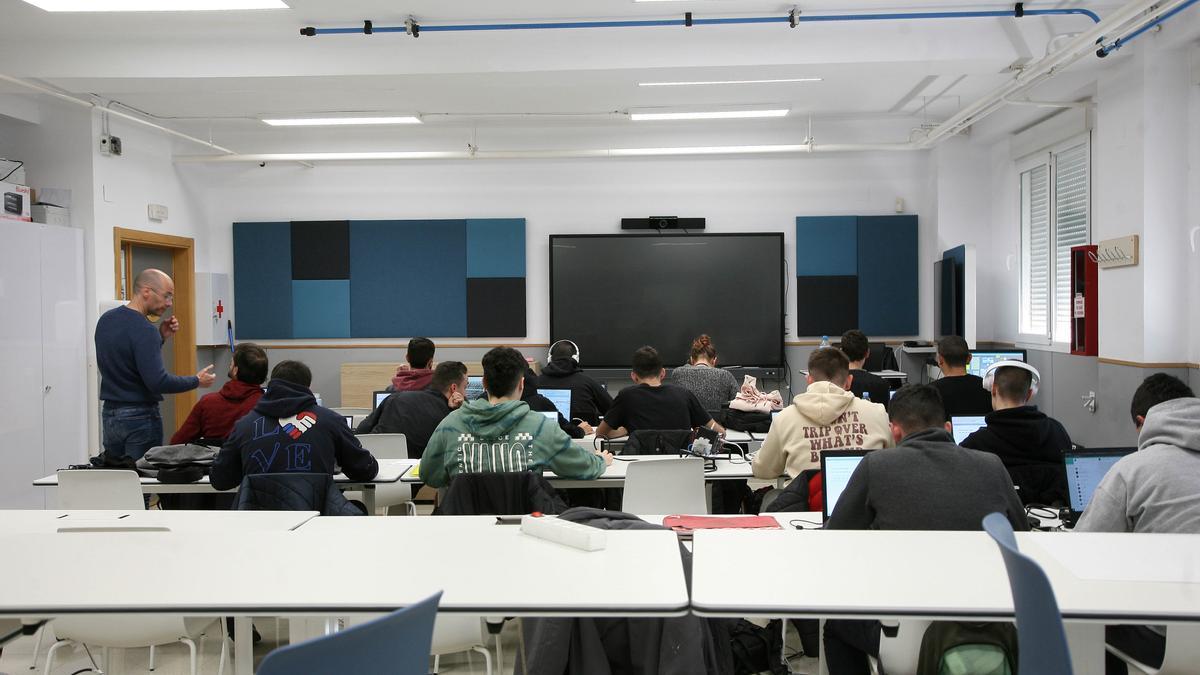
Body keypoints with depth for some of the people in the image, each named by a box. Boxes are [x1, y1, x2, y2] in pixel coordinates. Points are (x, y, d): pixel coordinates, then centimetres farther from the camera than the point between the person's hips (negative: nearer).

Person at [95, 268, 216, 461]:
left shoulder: (105, 319, 7)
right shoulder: (143, 330, -19)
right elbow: (158, 381, -24)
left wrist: (160, 338, 10)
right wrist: (197, 381, -11)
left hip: (109, 415, 8)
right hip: (139, 416, -8)